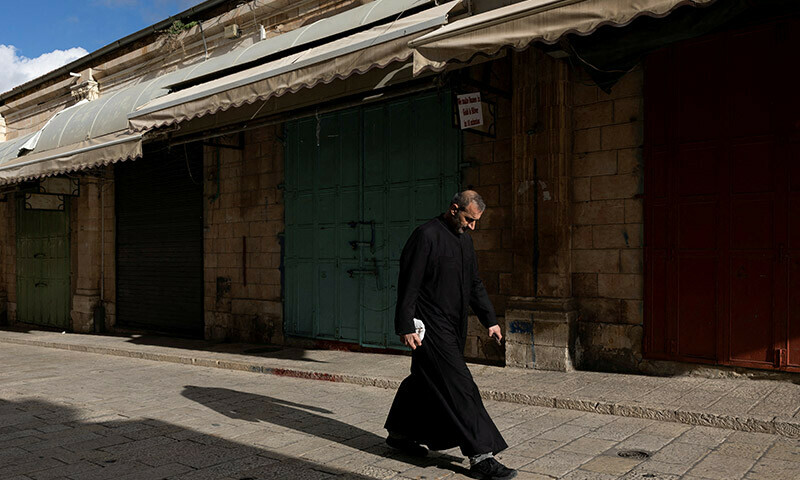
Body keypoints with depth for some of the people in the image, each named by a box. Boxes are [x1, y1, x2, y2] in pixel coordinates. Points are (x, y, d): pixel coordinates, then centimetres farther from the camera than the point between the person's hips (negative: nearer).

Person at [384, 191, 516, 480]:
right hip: (431, 327, -9)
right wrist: (405, 328, -18)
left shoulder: (464, 239, 13)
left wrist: (490, 320, 16)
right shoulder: (426, 236, -14)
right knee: (459, 387, -8)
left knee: (425, 381, 18)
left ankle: (399, 434, 35)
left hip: (453, 327, 9)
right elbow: (408, 285, -16)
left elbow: (474, 285, 20)